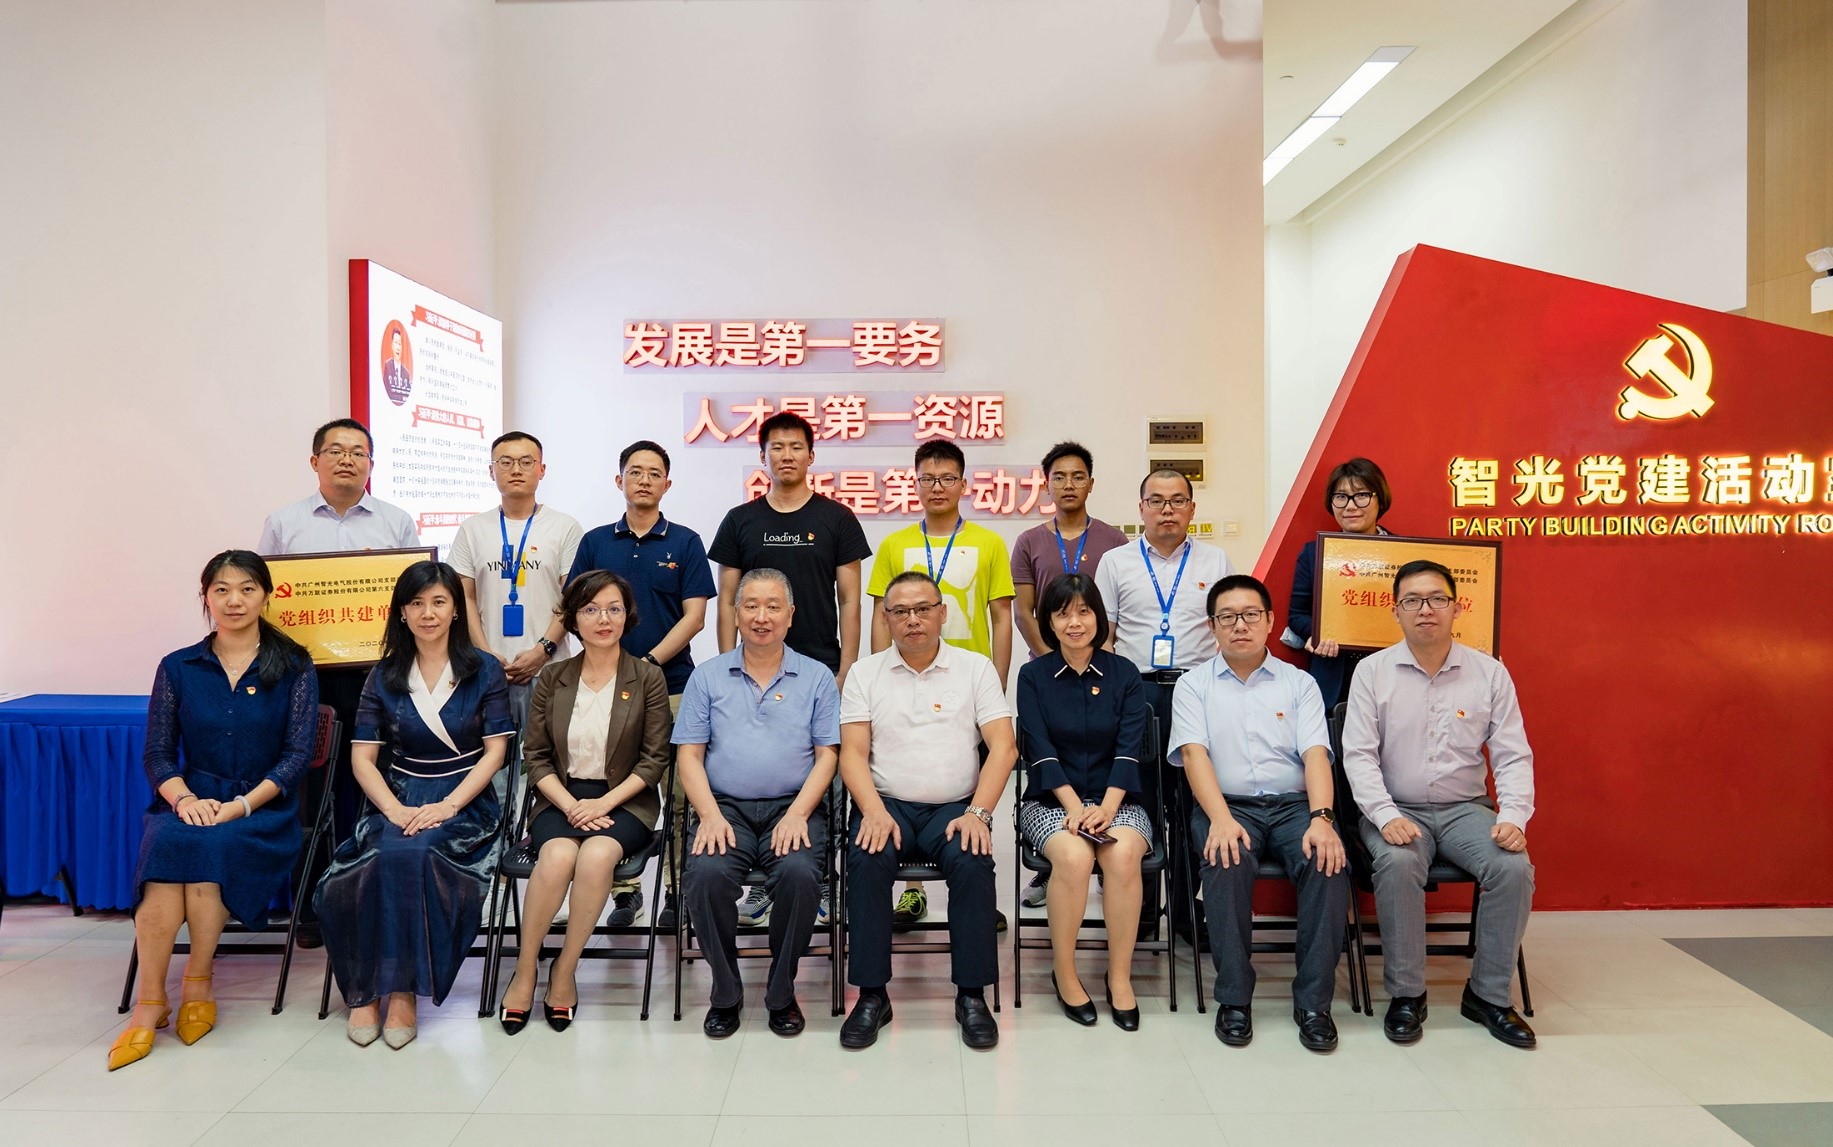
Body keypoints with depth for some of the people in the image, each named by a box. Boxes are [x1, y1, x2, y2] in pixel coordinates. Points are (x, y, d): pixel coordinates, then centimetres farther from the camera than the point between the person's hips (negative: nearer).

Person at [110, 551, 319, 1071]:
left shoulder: (293, 668, 5)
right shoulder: (177, 668, 11)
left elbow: (298, 754, -3)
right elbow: (157, 754, 6)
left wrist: (239, 806, -16)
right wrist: (184, 799, -14)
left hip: (264, 810, -2)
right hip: (192, 802, 2)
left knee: (210, 845, -33)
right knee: (168, 842, -32)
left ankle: (198, 983, -16)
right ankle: (149, 1003, -24)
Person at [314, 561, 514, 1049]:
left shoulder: (485, 671, 4)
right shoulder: (384, 676, 10)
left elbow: (495, 751, -2)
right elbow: (362, 757, 5)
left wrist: (447, 806, -15)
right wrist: (394, 810, -13)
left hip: (464, 804, -2)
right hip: (398, 800, 2)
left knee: (412, 853, -34)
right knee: (389, 856, -32)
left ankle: (402, 989, -21)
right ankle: (366, 988, -17)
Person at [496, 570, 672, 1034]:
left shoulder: (648, 679, 2)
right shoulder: (552, 679, 8)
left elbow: (654, 760, -2)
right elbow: (535, 756, 5)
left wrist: (602, 803, -13)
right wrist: (570, 804, -11)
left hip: (624, 801, -1)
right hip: (561, 798, 1)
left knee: (596, 854, -33)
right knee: (557, 855, -31)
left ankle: (565, 970, -13)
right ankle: (525, 969, -11)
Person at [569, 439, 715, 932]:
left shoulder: (685, 542, 3)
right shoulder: (595, 542, 10)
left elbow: (694, 616, -2)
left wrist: (650, 661, -13)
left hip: (673, 684, -2)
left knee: (679, 794, 0)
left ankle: (677, 892, 10)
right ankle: (624, 890, 16)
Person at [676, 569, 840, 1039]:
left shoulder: (817, 678, 10)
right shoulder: (708, 676, 12)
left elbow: (826, 756, 5)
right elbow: (689, 755, 7)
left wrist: (797, 814, -11)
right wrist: (710, 815, -9)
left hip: (793, 808, 0)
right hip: (726, 807, 1)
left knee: (800, 874, -31)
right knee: (706, 874, -29)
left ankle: (782, 993, -7)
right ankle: (725, 992, -5)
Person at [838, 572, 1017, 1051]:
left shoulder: (976, 669, 8)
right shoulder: (864, 673, 10)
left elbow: (1003, 746, 0)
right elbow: (853, 753, 2)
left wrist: (978, 812, -13)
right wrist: (874, 812, -15)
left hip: (955, 808, 0)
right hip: (886, 804, 1)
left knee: (972, 862, -30)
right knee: (867, 861, -30)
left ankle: (972, 994, -15)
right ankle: (871, 995, -17)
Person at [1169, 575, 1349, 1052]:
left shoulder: (1299, 684, 13)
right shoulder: (1194, 685, 10)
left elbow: (1315, 754, 0)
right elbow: (1194, 753, -4)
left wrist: (1322, 819, -19)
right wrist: (1221, 818, -21)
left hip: (1293, 804, 2)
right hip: (1226, 804, -1)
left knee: (1328, 862, -29)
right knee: (1227, 862, -34)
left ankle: (1313, 1002, -17)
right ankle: (1233, 998, -19)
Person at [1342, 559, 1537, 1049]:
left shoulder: (1490, 673, 4)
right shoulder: (1373, 671, 0)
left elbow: (1513, 756, 3)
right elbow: (1358, 754, -5)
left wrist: (1513, 816, -13)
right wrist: (1386, 816, -19)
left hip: (1465, 808, 2)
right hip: (1396, 808, -2)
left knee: (1514, 867, -25)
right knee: (1398, 864, -32)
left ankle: (1488, 995, -5)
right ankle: (1406, 994, -14)